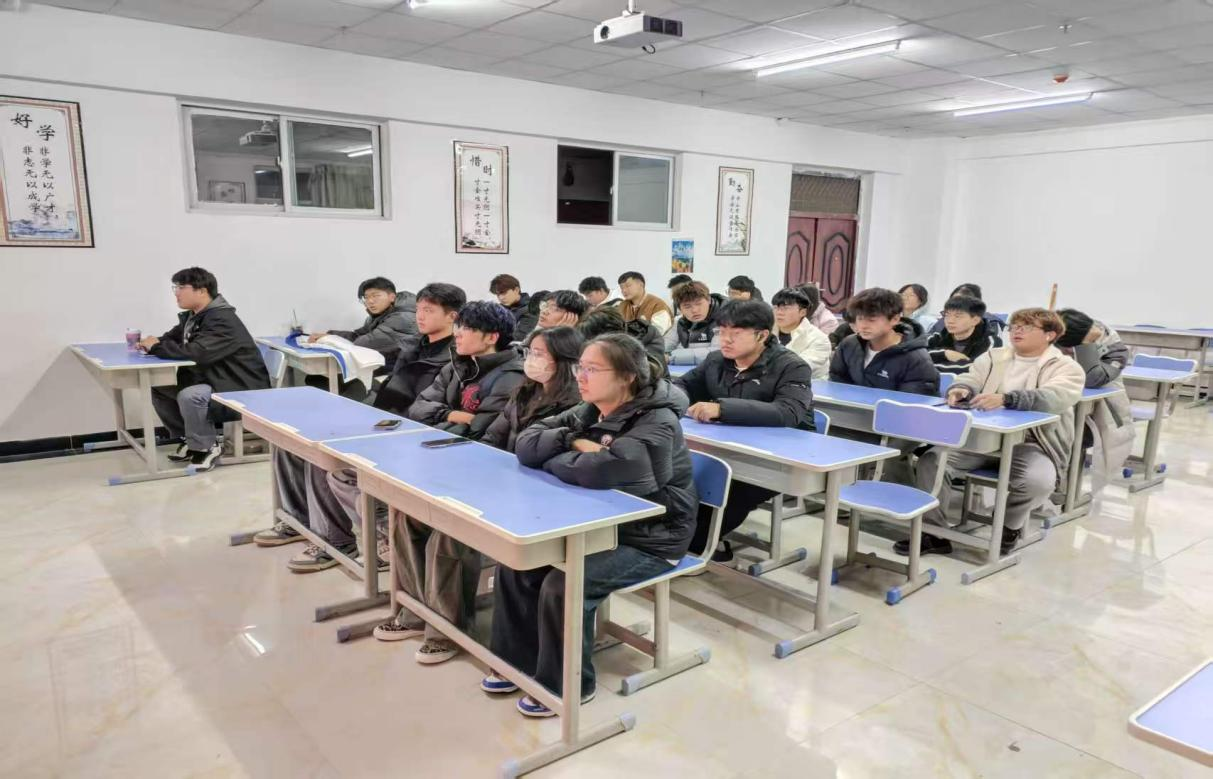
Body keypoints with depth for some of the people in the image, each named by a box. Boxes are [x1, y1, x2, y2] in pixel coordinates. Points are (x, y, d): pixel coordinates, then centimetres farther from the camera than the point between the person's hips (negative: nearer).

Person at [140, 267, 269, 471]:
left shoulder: (222, 320, -23)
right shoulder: (192, 317, 8)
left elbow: (197, 352, -33)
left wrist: (157, 347, -19)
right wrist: (152, 344, -10)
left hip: (241, 392, -10)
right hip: (212, 382, 10)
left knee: (189, 397, -31)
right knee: (159, 390, 5)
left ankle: (207, 446, -9)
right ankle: (191, 439, 16)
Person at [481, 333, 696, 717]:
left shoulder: (657, 425, -23)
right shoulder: (590, 413, 2)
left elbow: (598, 471, -37)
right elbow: (527, 442, -1)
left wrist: (552, 460, -18)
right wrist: (575, 444, -18)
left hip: (649, 541, -8)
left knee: (563, 584, -24)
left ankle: (566, 686, 0)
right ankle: (518, 661, 15)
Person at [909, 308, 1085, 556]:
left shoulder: (1066, 367, 1)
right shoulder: (994, 357, 17)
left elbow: (1055, 397, -20)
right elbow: (971, 379, 2)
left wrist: (1005, 398, -37)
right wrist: (962, 390, -26)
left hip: (1029, 444, -3)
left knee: (1038, 480, -34)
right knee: (931, 460, -19)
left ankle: (1010, 526, 0)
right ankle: (934, 531, -4)